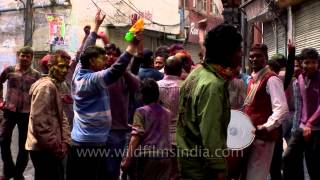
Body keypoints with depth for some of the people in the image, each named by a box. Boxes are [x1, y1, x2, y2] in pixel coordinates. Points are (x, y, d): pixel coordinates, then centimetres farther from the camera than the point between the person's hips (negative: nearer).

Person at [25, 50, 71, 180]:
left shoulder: (55, 86, 15)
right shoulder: (46, 86, -16)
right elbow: (38, 121, -24)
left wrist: (65, 142, 3)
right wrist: (55, 146, -18)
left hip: (50, 149, 10)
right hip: (43, 149, -10)